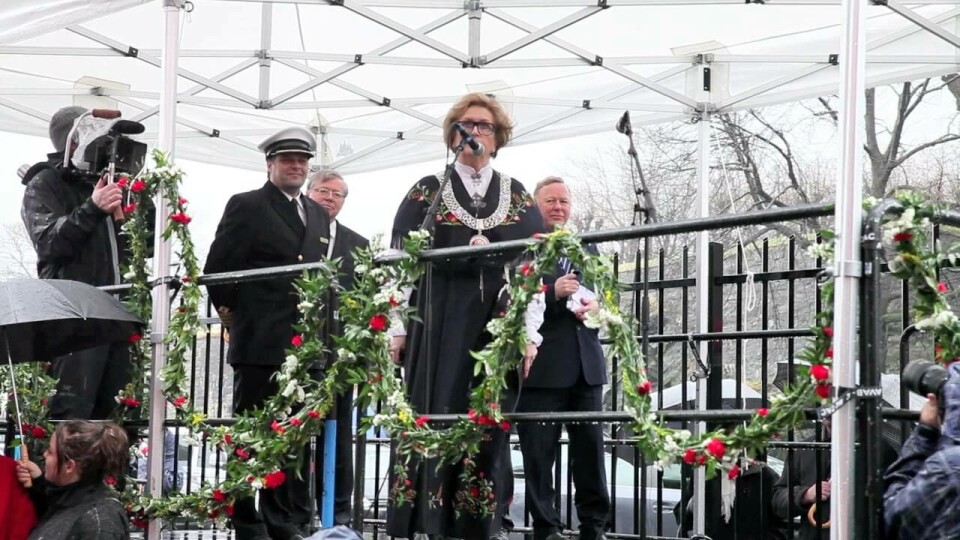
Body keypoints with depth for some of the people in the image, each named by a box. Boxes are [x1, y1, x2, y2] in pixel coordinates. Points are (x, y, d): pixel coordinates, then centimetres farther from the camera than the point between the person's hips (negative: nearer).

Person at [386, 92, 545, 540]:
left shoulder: (518, 197, 12)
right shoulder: (427, 192, 7)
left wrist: (531, 333, -1)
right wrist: (397, 328, -5)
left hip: (498, 325, 2)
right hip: (439, 325, -2)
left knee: (488, 427, 1)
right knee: (432, 419, -7)